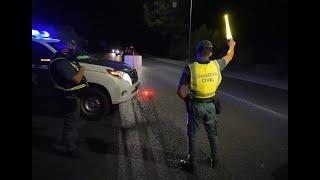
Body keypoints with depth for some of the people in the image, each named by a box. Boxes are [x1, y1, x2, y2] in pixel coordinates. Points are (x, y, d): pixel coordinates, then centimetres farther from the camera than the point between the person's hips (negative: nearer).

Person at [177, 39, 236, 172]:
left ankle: (191, 164, 26)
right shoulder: (216, 65, -8)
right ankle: (214, 160, 39)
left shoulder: (189, 68, -18)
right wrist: (231, 45, 34)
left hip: (195, 106, -3)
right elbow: (229, 56, 13)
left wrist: (187, 100, 2)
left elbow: (180, 91, -17)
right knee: (212, 134, 22)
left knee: (192, 136, 13)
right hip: (210, 105, 4)